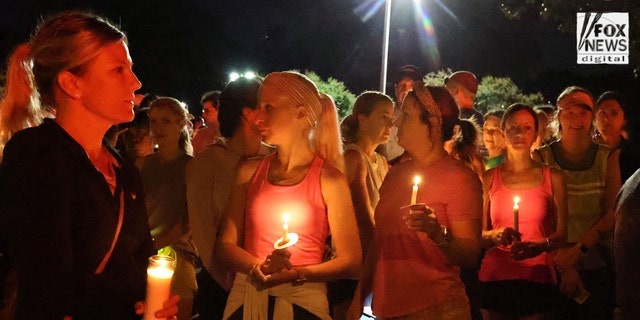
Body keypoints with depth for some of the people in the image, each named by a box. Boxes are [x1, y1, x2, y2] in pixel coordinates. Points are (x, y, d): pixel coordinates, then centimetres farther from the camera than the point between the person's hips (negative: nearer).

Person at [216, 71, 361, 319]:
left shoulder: (328, 179, -7)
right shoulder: (250, 172, 3)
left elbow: (351, 262, -7)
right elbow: (226, 243, 4)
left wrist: (297, 274, -20)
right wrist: (258, 268, -14)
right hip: (245, 298, 3)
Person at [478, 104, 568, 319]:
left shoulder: (552, 178, 4)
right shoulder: (488, 179, 5)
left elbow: (561, 234, 3)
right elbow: (479, 235, 6)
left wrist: (540, 246, -17)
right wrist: (496, 236, -16)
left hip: (538, 278, 0)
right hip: (495, 277, 0)